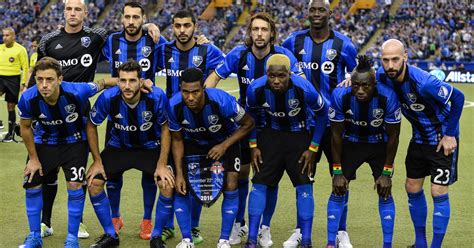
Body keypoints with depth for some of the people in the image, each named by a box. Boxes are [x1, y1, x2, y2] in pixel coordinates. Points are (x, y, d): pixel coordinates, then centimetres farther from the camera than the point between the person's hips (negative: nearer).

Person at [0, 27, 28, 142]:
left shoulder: (20, 49, -4)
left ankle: (10, 133, 13)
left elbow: (25, 67, -4)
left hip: (13, 79, -3)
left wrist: (23, 83, -10)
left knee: (11, 107, 4)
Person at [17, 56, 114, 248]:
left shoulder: (77, 92, -34)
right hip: (44, 142, 2)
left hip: (75, 142, -2)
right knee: (32, 185, 0)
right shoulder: (28, 99, -28)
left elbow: (101, 83, -14)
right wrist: (33, 158, -1)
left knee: (74, 185, -14)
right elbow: (25, 127, -7)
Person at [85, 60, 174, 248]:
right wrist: (97, 160, -8)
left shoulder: (157, 97, -28)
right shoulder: (108, 98, -25)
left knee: (167, 184, -21)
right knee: (94, 182, -12)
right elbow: (91, 126, -7)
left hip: (150, 148, -1)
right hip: (119, 147, 1)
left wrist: (162, 164, -14)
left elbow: (165, 128, -11)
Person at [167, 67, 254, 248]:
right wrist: (179, 174, -12)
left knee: (230, 185, -16)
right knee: (181, 187, -9)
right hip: (193, 143, 2)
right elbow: (177, 140, -10)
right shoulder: (174, 106, -28)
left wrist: (224, 146, -24)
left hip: (225, 141, -2)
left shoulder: (222, 100, -36)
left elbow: (248, 124, -18)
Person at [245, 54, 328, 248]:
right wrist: (253, 145, -3)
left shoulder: (304, 89, -30)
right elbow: (250, 115, -1)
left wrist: (313, 148, -10)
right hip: (271, 133, 2)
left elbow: (322, 114, -11)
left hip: (299, 135, -2)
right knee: (259, 183, -5)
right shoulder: (256, 89, -24)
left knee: (304, 186, -6)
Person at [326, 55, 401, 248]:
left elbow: (392, 136, -15)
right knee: (338, 190, -6)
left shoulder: (388, 97, -30)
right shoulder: (340, 96, -28)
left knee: (385, 192, -6)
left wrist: (387, 172, -13)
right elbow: (336, 134, -14)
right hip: (350, 142, 1)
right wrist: (337, 171, -12)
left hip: (379, 144, 0)